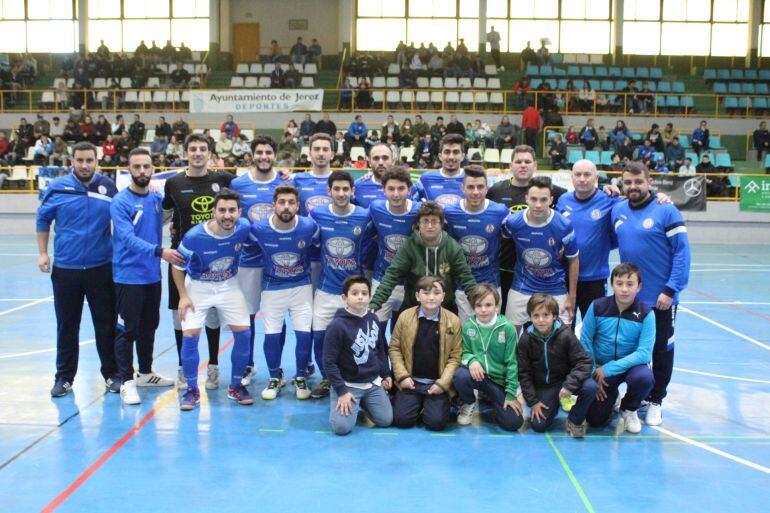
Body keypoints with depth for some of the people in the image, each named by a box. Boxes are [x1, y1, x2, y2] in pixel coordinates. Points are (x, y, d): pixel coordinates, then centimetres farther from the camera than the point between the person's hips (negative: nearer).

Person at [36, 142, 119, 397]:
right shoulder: (57, 188, -2)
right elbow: (43, 220, 9)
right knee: (67, 326, 10)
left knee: (106, 324, 7)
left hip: (102, 268, 0)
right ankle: (64, 377, 22)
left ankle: (112, 374, 20)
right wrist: (42, 253, 3)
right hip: (65, 268, 0)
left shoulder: (108, 186, 0)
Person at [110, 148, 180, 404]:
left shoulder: (157, 198, 5)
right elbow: (128, 238, -24)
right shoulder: (120, 202, -13)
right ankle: (127, 381, 6)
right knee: (127, 330, -1)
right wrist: (159, 251, -36)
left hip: (153, 275, 6)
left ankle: (146, 373, 31)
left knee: (149, 327, 17)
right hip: (128, 275, -6)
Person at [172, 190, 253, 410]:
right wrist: (183, 296, -12)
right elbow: (178, 266, -11)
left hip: (229, 285, 2)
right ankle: (192, 390, 5)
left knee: (243, 333, -5)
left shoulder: (244, 228, -20)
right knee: (190, 335, -13)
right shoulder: (194, 237, -27)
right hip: (198, 285, -2)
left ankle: (236, 386, 14)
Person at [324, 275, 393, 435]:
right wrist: (341, 391, -17)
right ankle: (339, 401, 14)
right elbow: (329, 362, -16)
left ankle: (362, 403, 24)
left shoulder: (373, 319, 1)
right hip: (348, 384, -5)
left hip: (373, 383, 5)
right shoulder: (337, 325, -18)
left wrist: (386, 374, 15)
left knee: (385, 420, -3)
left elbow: (381, 349, 16)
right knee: (342, 427, -19)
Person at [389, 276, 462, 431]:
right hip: (411, 382, 1)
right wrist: (402, 376, -7)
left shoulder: (453, 321, -4)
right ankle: (418, 404, 20)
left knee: (436, 422, -18)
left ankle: (429, 405, 18)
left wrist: (442, 383, -13)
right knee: (401, 419, -14)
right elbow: (394, 348, 3)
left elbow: (455, 356, -4)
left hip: (438, 384, -1)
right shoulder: (405, 316, -2)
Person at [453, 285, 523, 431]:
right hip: (478, 375, 1)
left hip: (499, 381, 0)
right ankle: (469, 403, 1)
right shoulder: (468, 326, -4)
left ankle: (491, 399, 19)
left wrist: (511, 394, -8)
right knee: (460, 375, -35)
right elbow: (465, 352, 6)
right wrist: (471, 360, -20)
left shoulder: (507, 328, -10)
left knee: (513, 423, -15)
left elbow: (511, 362, -6)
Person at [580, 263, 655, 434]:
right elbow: (585, 342, -4)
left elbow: (644, 353, -21)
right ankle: (611, 395, 28)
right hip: (600, 367, 1)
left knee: (644, 378, -36)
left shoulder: (646, 314, -16)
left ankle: (629, 409, -1)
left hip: (630, 364, -1)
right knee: (596, 419, -7)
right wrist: (593, 372, -12)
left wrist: (608, 369, -24)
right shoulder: (598, 307, -12)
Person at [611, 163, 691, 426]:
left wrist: (671, 290, -18)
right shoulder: (617, 211, 3)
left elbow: (682, 252, -13)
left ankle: (655, 400, 24)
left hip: (660, 298, -4)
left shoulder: (666, 211, -12)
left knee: (661, 349, 9)